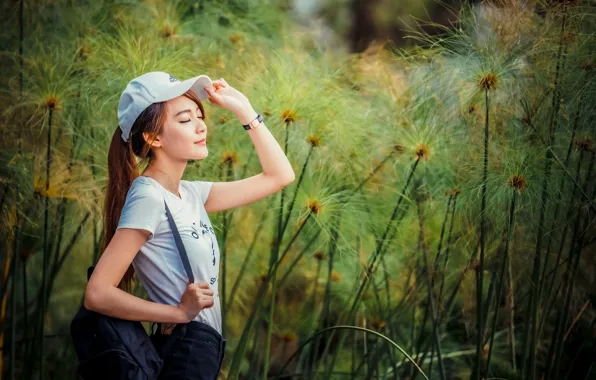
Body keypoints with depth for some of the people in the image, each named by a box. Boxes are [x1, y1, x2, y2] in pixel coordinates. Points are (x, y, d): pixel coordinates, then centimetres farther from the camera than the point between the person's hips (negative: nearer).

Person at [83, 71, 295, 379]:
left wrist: (244, 111, 7)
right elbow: (97, 294, -23)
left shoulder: (189, 194, 8)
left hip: (204, 351, 9)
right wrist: (180, 312, -16)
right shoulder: (148, 198, -17)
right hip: (182, 355, -9)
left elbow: (280, 176, 14)